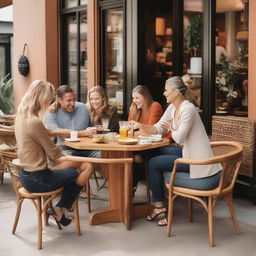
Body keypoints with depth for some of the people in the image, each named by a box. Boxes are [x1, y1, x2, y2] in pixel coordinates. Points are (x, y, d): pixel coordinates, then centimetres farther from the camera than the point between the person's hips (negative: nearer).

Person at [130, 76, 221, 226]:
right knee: (157, 152, 16)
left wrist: (171, 128, -1)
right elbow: (158, 128, 11)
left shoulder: (188, 109, -21)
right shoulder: (172, 108, 8)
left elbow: (179, 138, -22)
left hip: (198, 161, -9)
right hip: (188, 152, 9)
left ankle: (159, 205, 10)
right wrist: (140, 125, -5)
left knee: (153, 163, -5)